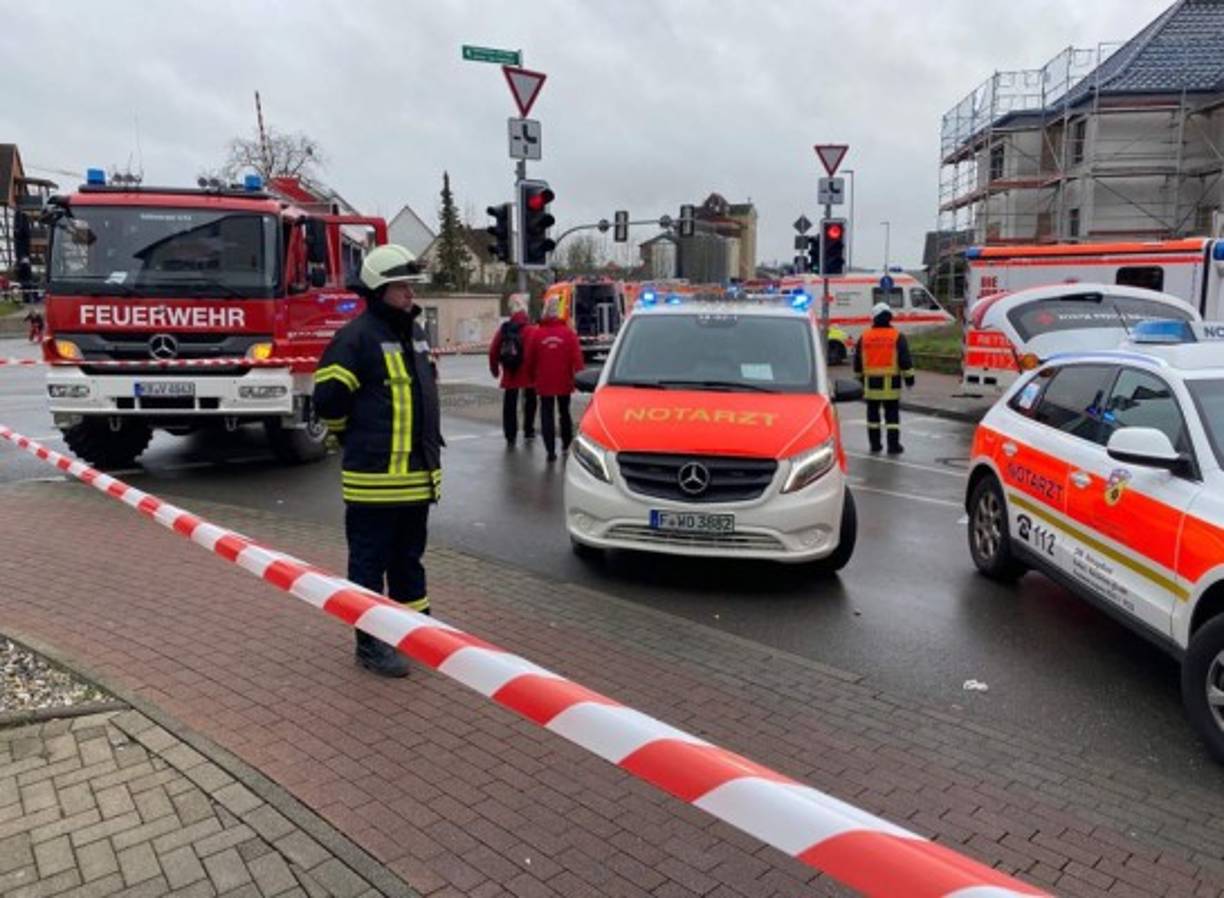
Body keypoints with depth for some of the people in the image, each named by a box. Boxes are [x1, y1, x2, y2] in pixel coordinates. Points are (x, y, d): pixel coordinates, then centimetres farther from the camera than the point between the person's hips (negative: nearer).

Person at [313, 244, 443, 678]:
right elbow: (328, 399, -14)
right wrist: (357, 438, 0)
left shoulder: (415, 331, 13)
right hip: (375, 478, -8)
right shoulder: (356, 336, -14)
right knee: (370, 561, 4)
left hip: (417, 474, 8)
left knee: (409, 556, 20)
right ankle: (371, 642, 15)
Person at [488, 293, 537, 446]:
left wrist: (494, 369, 15)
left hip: (509, 375, 3)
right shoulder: (530, 330, -12)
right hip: (527, 375, -3)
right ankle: (528, 431, 21)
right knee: (529, 402, 16)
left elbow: (493, 351, 3)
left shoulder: (504, 329, 1)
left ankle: (510, 435, 6)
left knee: (509, 405, 8)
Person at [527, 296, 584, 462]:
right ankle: (567, 443, 29)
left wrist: (532, 377, 16)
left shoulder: (537, 333, -4)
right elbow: (577, 357, -10)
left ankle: (551, 450, -4)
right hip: (564, 381, 1)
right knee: (564, 412, 19)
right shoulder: (568, 332, -6)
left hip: (544, 382, -1)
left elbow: (530, 359, 2)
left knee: (547, 415, 2)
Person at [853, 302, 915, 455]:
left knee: (873, 412, 12)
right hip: (891, 382, -2)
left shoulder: (864, 336, 5)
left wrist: (860, 376, 22)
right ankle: (893, 445, 0)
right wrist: (909, 377, 2)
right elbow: (905, 359, -6)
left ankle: (875, 443, 15)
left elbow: (858, 360, 11)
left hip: (871, 382, 2)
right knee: (892, 414, 2)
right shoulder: (897, 336, -3)